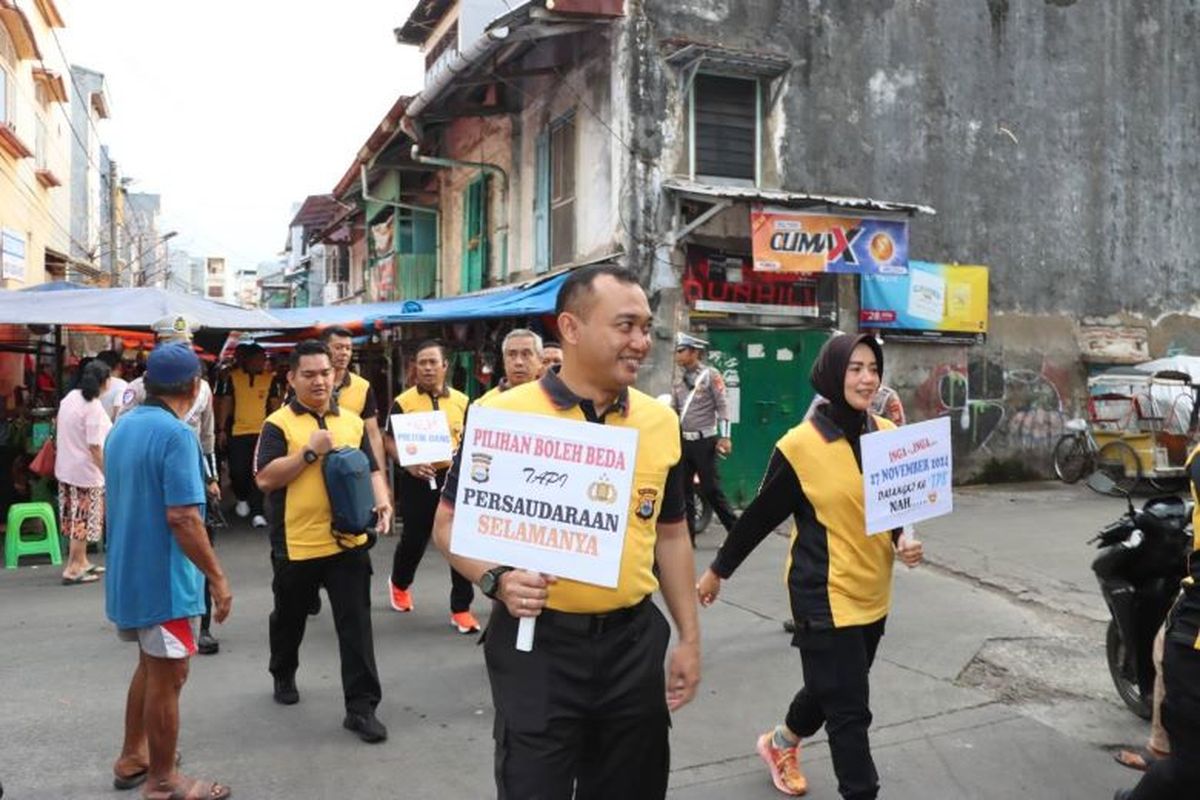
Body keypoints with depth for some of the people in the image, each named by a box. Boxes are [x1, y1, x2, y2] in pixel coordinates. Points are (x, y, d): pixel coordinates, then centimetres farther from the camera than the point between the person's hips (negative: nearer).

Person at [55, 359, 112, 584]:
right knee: (84, 520, 1)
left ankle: (80, 562, 27)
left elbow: (60, 431, 14)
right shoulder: (93, 406, -19)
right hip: (86, 471, -8)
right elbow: (94, 446, -21)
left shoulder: (70, 397, 5)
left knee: (77, 518, 17)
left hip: (66, 467, 8)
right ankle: (72, 569, 4)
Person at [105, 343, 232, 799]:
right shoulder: (175, 434, -21)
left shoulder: (122, 427, 7)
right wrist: (217, 578, -19)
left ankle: (132, 758, 37)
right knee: (168, 677, 4)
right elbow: (183, 518, -25)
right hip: (163, 576, -9)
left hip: (128, 571, 9)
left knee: (150, 665, 24)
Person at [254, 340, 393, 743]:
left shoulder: (352, 421, 9)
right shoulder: (278, 424, -6)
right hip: (296, 544, -2)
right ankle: (283, 675, 46)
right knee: (290, 619, 20)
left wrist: (381, 500, -5)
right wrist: (311, 450, -21)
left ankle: (361, 706, 7)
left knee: (356, 625, 1)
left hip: (348, 540, 2)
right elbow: (265, 479, -15)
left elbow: (371, 468, 13)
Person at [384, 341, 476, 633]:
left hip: (453, 477, 2)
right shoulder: (403, 402, -3)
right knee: (414, 540, 14)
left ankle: (461, 608, 9)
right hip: (417, 481, -1)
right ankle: (399, 584, 44)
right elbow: (390, 442, -1)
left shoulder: (461, 401, 4)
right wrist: (408, 464, -17)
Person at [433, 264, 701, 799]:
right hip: (538, 640, -4)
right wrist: (496, 579, -21)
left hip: (634, 640, 5)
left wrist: (689, 636, 11)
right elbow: (450, 522, -3)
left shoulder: (661, 421, 3)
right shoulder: (505, 415, -11)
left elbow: (670, 533, 11)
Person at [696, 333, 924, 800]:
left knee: (832, 689, 23)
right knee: (850, 708, 0)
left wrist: (904, 540, -7)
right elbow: (761, 515, -7)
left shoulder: (889, 435, 0)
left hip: (873, 593, 7)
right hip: (824, 595, -6)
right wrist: (718, 570, 2)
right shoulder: (801, 444, -16)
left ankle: (780, 742, 50)